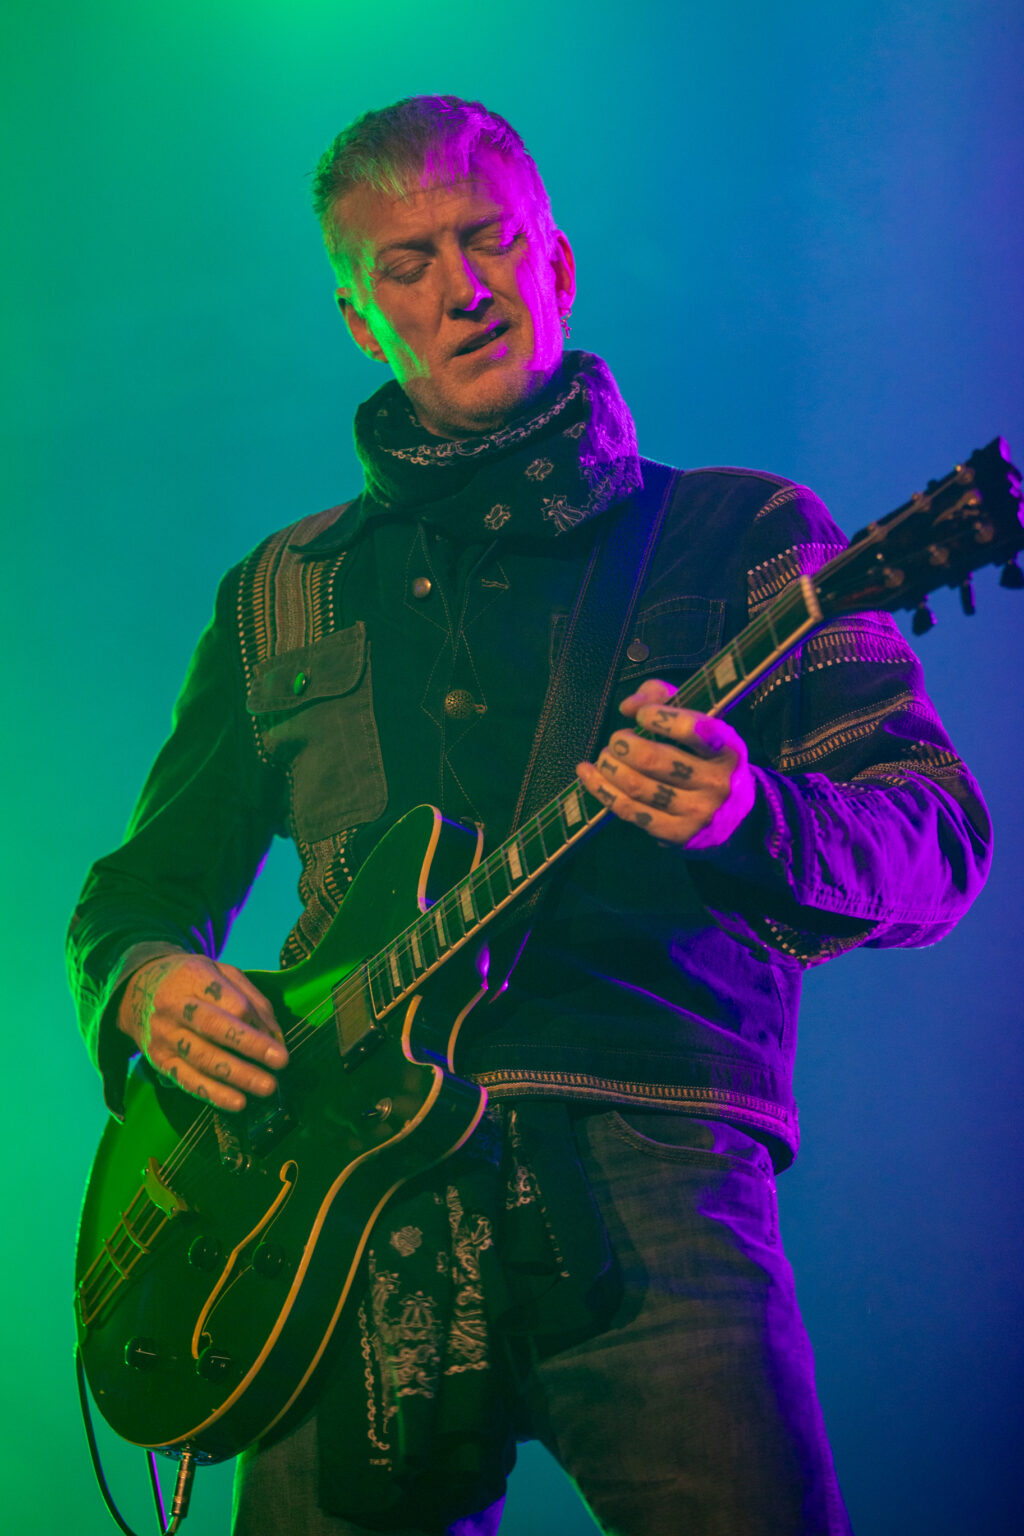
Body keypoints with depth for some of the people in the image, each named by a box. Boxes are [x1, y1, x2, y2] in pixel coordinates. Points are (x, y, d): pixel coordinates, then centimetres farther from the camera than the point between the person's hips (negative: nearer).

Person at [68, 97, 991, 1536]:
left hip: (646, 1159, -3)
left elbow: (938, 841, 3)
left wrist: (747, 815, -20)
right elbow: (141, 883, 27)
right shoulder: (278, 594, 22)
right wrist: (149, 982, 2)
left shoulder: (744, 531, 12)